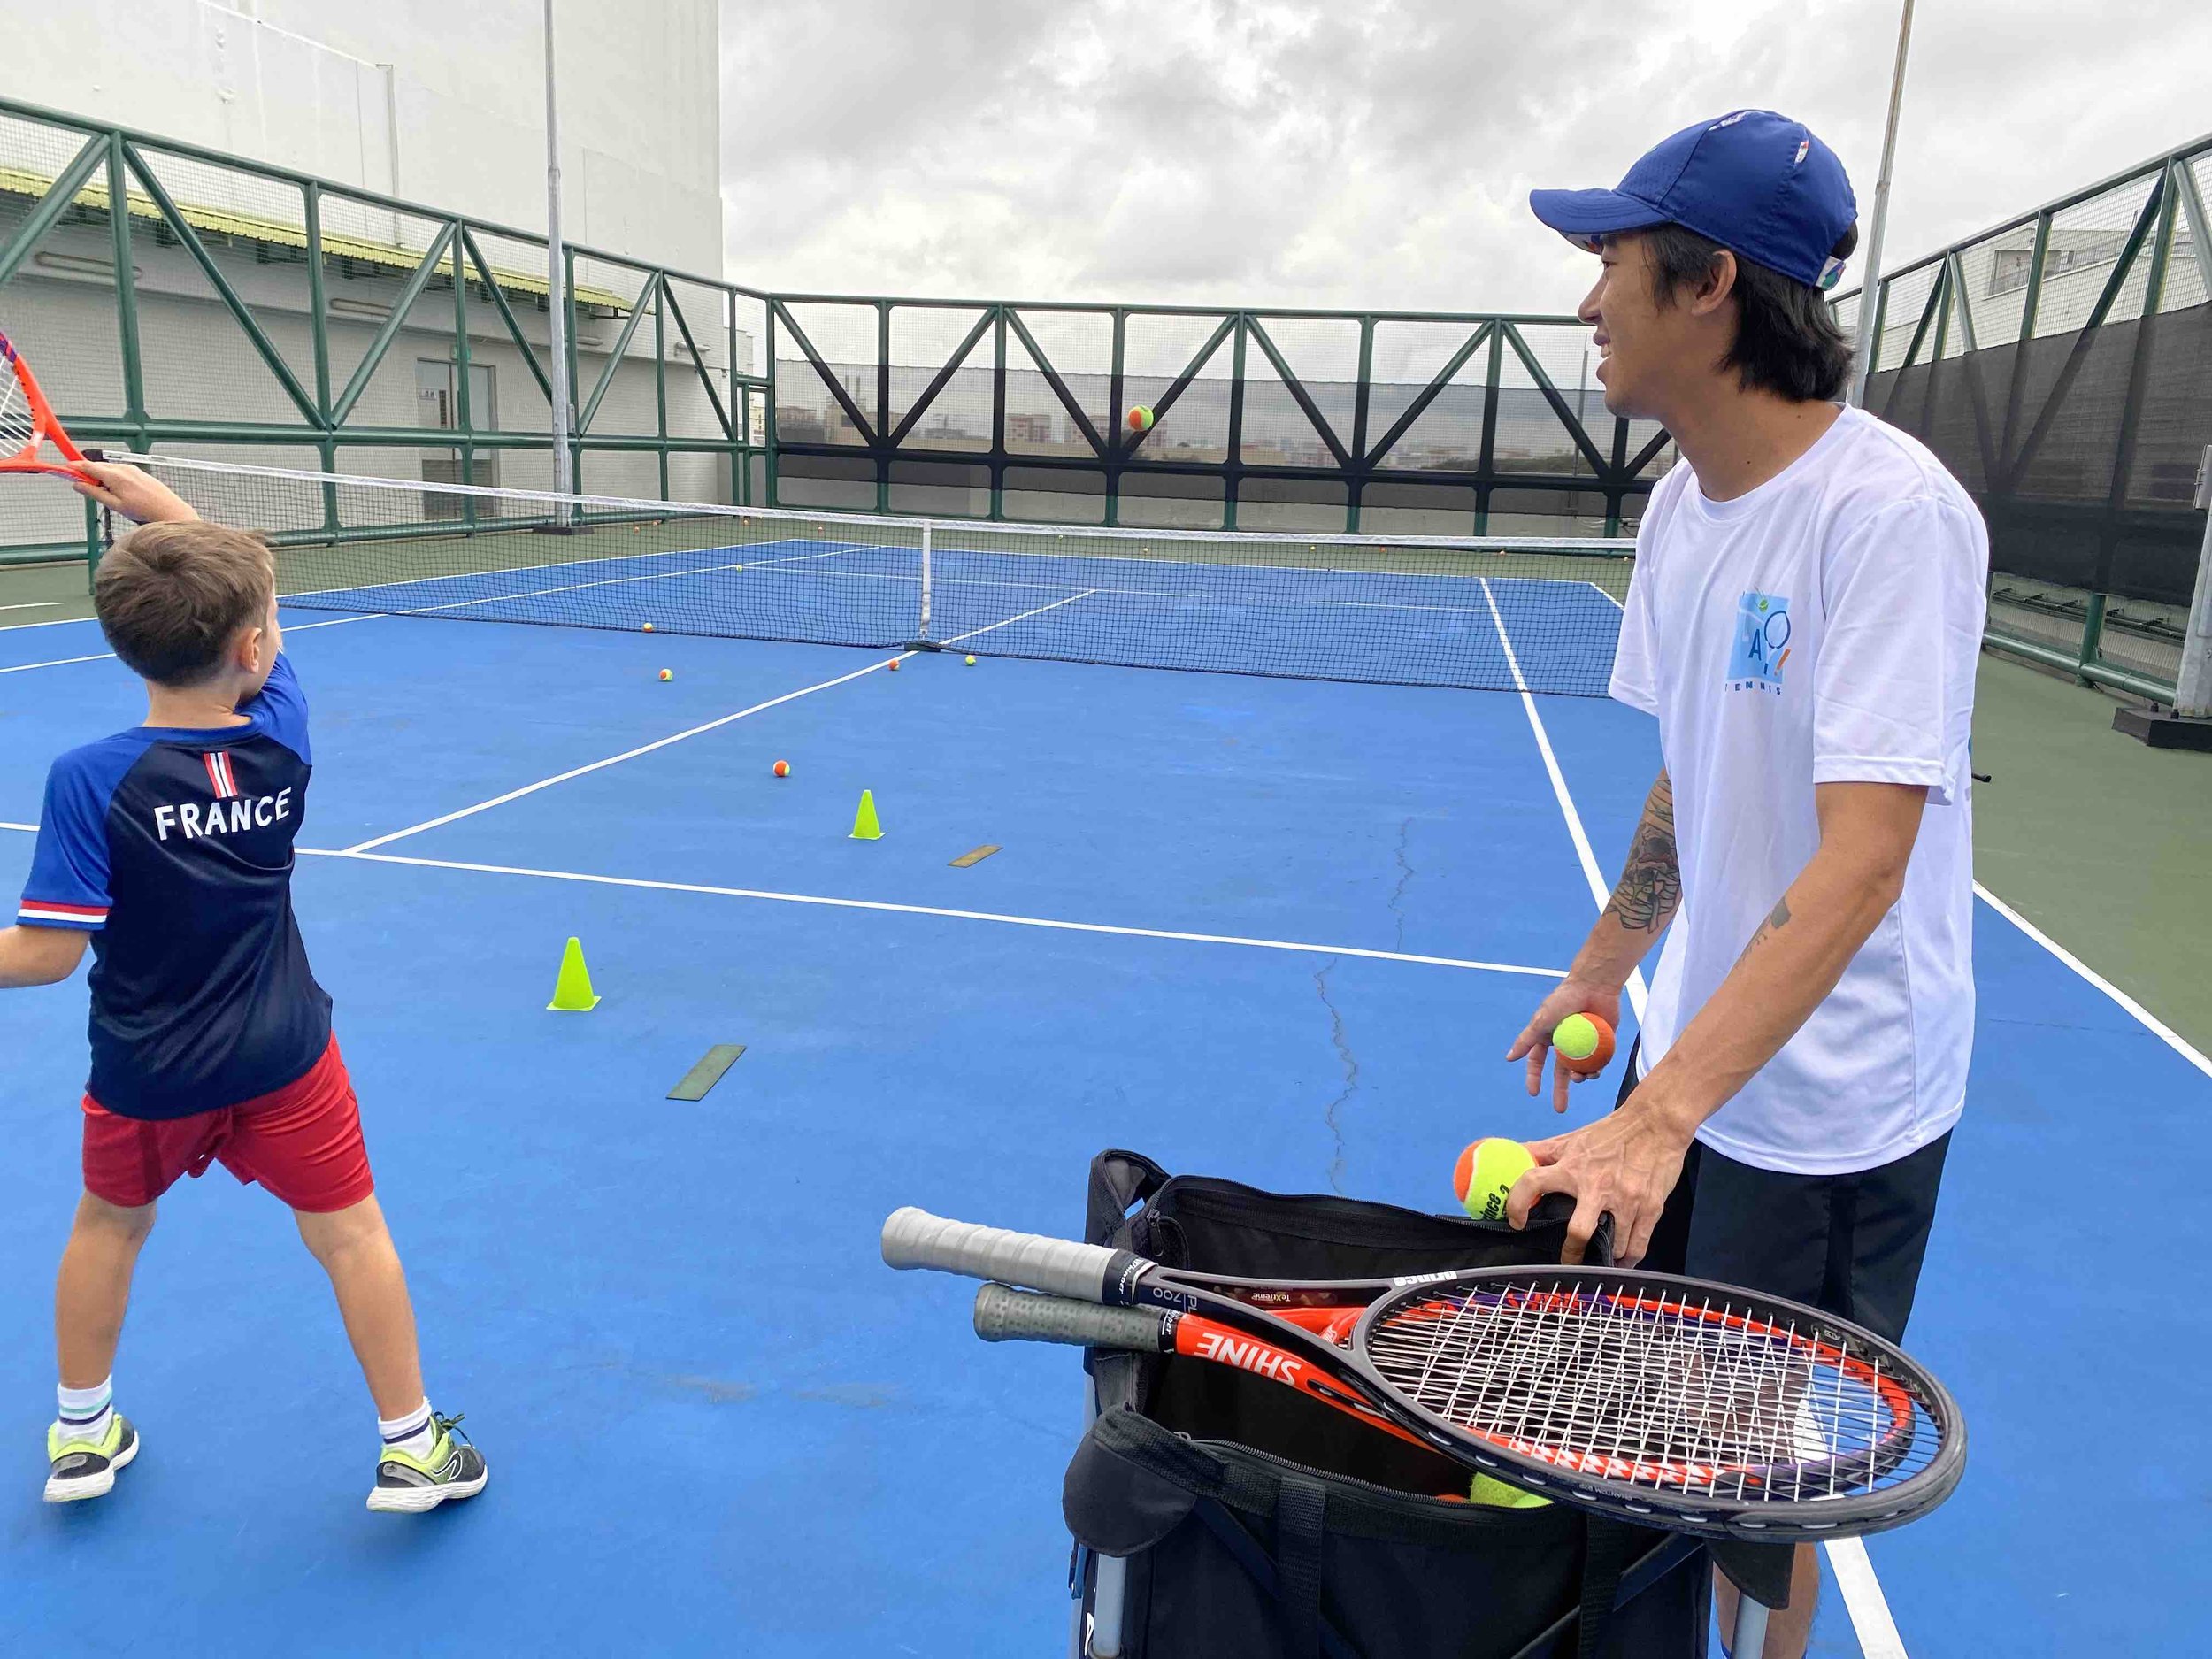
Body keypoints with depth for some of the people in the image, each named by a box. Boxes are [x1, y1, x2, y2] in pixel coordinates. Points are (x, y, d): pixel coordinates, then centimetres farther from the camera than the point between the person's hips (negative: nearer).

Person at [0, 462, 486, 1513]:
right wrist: (162, 505, 7)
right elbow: (253, 633, 4)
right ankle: (411, 1446, 20)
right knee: (351, 1235, 11)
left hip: (143, 1073, 0)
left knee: (110, 1224, 27)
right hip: (280, 1059, 0)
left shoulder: (89, 781, -20)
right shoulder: (281, 737, -13)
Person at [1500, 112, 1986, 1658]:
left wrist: (1660, 1116, -37)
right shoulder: (1681, 502, 2)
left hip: (1825, 1113, -7)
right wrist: (1603, 971, 14)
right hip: (1693, 1058, 7)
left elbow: (1863, 860, -31)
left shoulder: (1892, 512, -24)